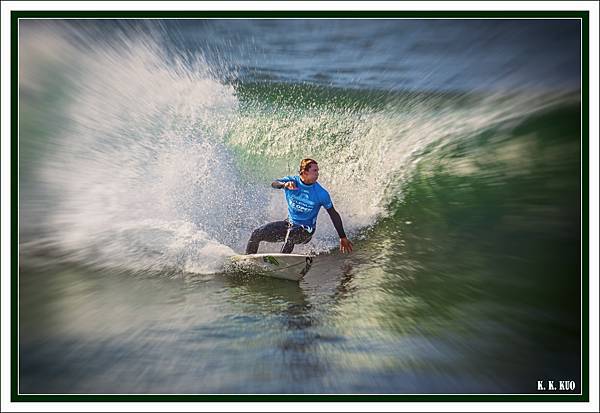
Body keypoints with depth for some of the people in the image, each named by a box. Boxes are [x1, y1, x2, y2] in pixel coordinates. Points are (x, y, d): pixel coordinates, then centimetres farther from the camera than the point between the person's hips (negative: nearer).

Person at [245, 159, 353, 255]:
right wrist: (284, 185, -50)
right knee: (256, 234, -6)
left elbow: (334, 215, -7)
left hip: (306, 230, -3)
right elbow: (274, 184, -27)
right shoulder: (292, 181, -10)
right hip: (289, 223, 4)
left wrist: (343, 238, -6)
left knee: (291, 234, -38)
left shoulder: (321, 193, -15)